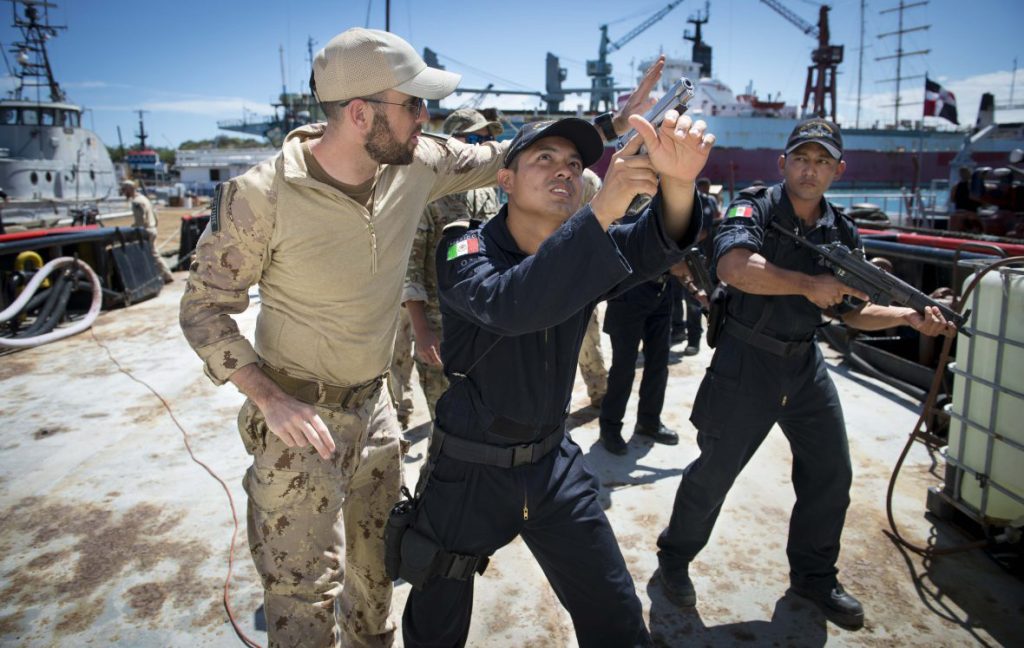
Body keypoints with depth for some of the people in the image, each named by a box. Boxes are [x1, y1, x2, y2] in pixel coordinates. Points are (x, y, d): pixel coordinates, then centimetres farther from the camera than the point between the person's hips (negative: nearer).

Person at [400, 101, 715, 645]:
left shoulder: (587, 249, -4)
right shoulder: (464, 251, -17)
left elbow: (657, 244, -24)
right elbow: (510, 306, -39)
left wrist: (678, 181, -46)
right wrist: (601, 209, -46)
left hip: (553, 464, 4)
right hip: (468, 472, -3)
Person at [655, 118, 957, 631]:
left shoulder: (841, 233, 5)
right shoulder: (755, 208, -13)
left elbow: (851, 310, 11)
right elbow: (735, 266, -34)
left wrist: (909, 316, -5)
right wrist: (808, 284, -28)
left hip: (805, 363, 7)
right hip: (747, 362, -6)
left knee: (831, 473, 12)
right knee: (714, 471, 3)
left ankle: (814, 575, 33)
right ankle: (674, 558, 26)